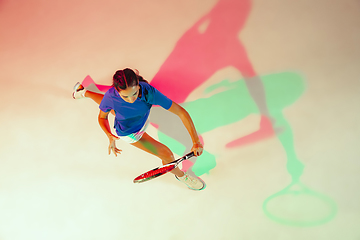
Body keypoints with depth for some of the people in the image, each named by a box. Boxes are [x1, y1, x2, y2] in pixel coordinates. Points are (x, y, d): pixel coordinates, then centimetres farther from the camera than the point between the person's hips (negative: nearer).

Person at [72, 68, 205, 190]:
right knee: (167, 155, -2)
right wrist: (110, 136, -34)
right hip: (130, 132, -2)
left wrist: (196, 141, -41)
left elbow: (181, 112, -38)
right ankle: (180, 175, 34)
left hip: (142, 119, 2)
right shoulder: (110, 96, -39)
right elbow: (102, 117, -16)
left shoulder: (149, 92, -41)